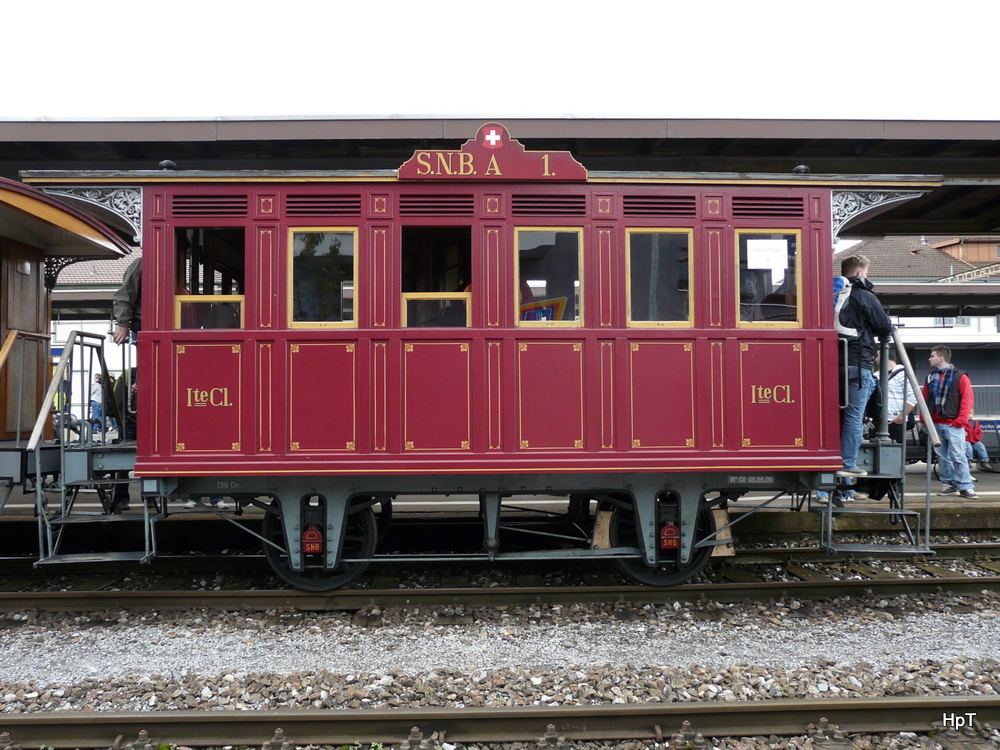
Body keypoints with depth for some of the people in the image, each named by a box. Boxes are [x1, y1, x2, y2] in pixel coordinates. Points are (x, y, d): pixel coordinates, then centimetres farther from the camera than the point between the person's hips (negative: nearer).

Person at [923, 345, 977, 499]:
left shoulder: (960, 377, -1)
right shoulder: (930, 378, 15)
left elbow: (967, 400, -5)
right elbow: (924, 399, 15)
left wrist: (961, 420, -12)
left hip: (953, 425, -5)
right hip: (935, 425, 5)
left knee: (958, 456, -8)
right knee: (942, 457, 7)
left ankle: (965, 486, -4)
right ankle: (950, 484, 14)